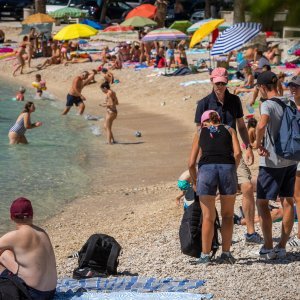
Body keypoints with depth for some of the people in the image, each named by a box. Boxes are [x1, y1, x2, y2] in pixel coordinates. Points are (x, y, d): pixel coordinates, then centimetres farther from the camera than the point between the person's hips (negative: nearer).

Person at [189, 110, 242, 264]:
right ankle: (226, 253, 13)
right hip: (227, 167, 0)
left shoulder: (200, 133, 24)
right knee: (227, 215, 15)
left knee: (208, 217, 10)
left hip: (206, 168, 0)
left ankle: (205, 255, 9)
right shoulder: (229, 130, 23)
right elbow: (238, 153, 5)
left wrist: (194, 181, 34)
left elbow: (191, 163, 19)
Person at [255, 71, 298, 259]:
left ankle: (268, 247, 2)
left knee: (262, 202, 4)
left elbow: (262, 125, -33)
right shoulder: (290, 104, 8)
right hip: (291, 160, 7)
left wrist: (259, 144, -19)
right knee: (288, 202, 10)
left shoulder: (268, 104, -14)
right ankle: (282, 247, 13)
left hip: (272, 161, -7)